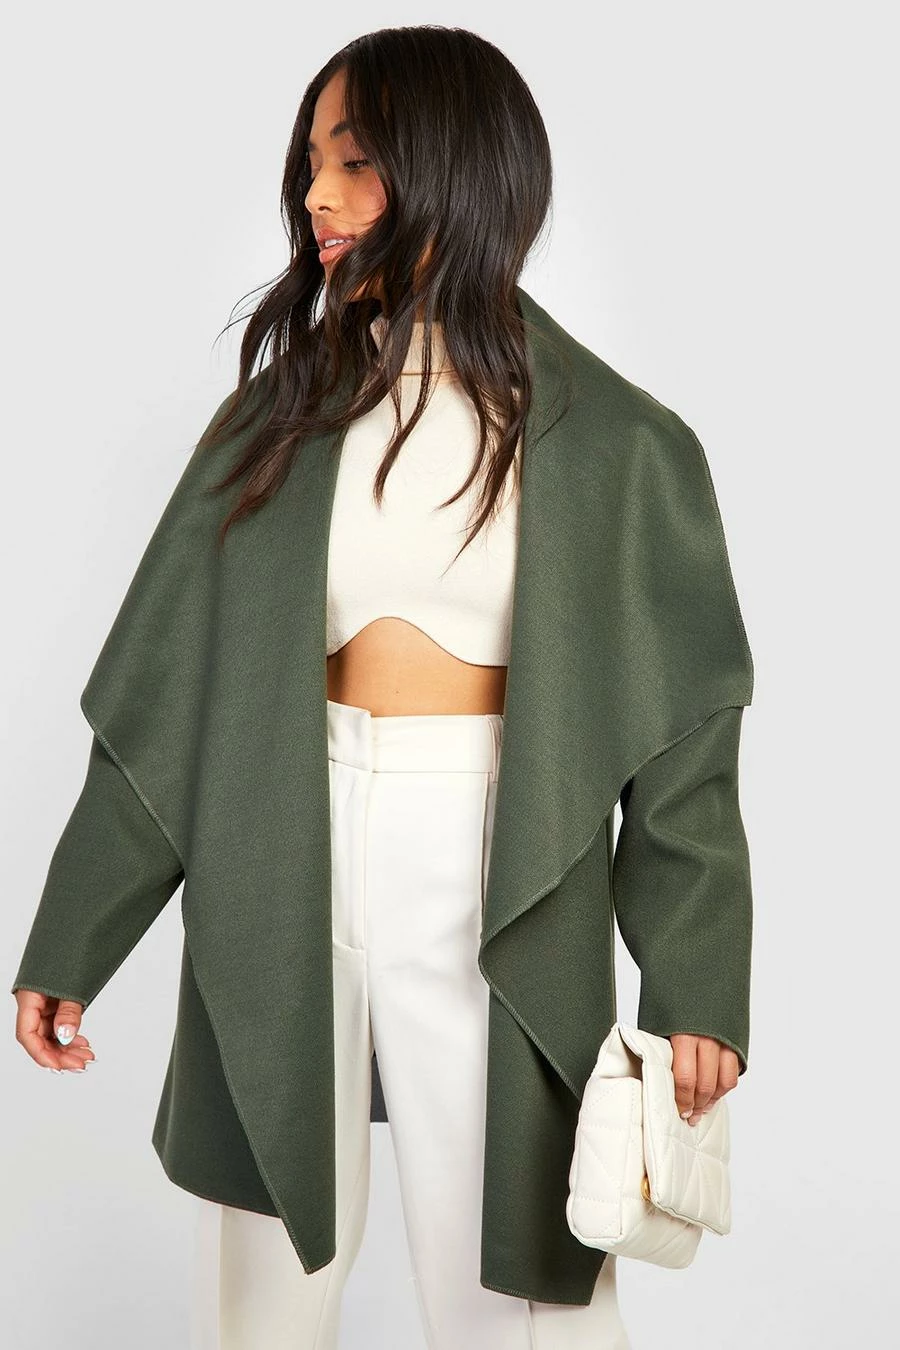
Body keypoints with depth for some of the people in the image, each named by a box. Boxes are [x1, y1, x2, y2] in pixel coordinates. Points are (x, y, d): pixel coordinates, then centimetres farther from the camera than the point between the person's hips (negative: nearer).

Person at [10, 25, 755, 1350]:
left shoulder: (612, 443, -2)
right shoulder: (280, 415, 6)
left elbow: (682, 729, -1)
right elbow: (165, 695, 5)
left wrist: (696, 989, -7)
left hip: (492, 887, -2)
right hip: (280, 872, 3)